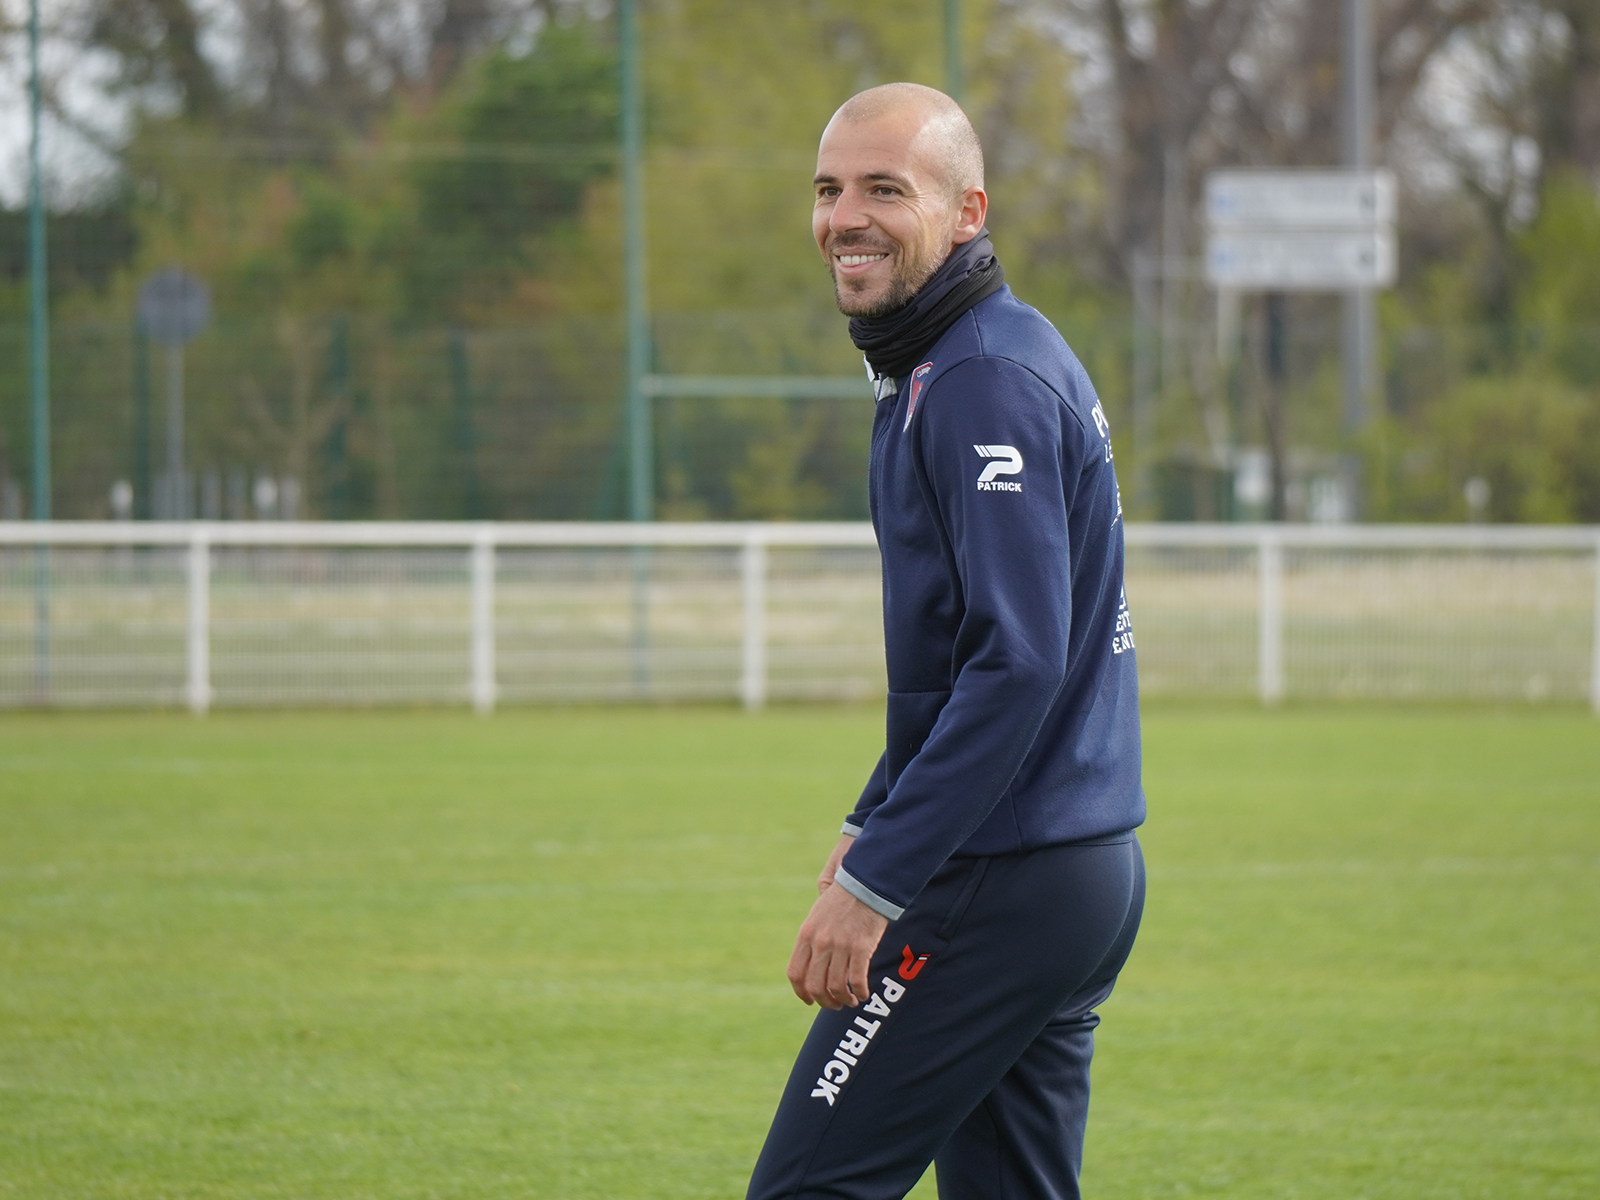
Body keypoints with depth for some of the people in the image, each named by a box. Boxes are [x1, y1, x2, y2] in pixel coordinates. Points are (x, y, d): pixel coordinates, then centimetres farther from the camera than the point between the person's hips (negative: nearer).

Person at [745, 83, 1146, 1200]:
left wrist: (875, 884, -22)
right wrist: (876, 827, 22)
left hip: (1003, 889, -10)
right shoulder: (986, 359, 17)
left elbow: (1017, 665, -23)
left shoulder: (985, 383, -15)